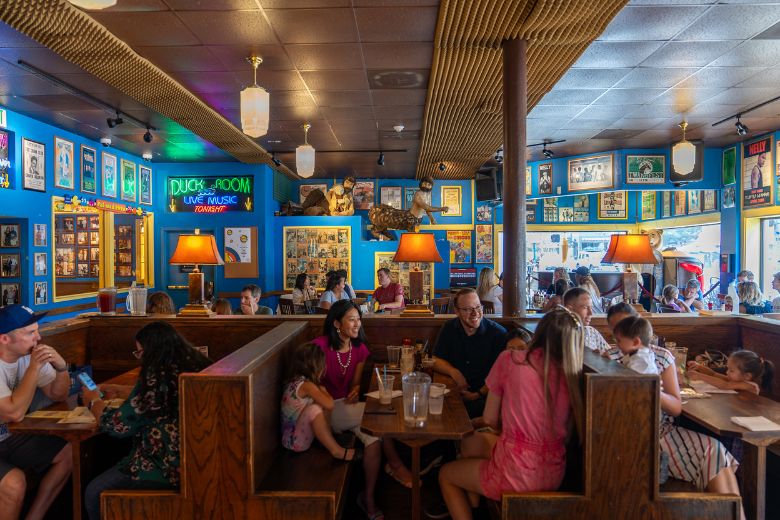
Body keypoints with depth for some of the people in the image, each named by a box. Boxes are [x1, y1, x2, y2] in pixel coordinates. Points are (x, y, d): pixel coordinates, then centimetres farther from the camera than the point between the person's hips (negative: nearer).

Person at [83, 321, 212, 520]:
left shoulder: (157, 377, -22)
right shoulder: (194, 365, 4)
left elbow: (119, 426, -10)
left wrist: (94, 402, 8)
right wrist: (119, 390, 28)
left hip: (169, 466, -9)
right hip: (194, 458, 9)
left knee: (94, 494, 9)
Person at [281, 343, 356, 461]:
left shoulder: (295, 381, 4)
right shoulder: (306, 385, -23)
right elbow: (329, 405, -26)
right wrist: (323, 390, -10)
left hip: (290, 436, 10)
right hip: (296, 441, -10)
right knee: (315, 409, -32)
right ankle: (336, 450, -18)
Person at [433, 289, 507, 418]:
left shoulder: (498, 333, -7)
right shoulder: (449, 329, 6)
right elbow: (437, 360, 9)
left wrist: (479, 394, -16)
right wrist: (453, 372, -10)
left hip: (485, 397, -3)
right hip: (455, 392, 3)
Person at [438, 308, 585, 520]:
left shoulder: (510, 359, -13)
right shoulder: (573, 375, -5)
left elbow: (490, 419, -4)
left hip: (517, 474, -5)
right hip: (554, 474, 5)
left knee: (445, 474, 24)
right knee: (470, 443, 29)